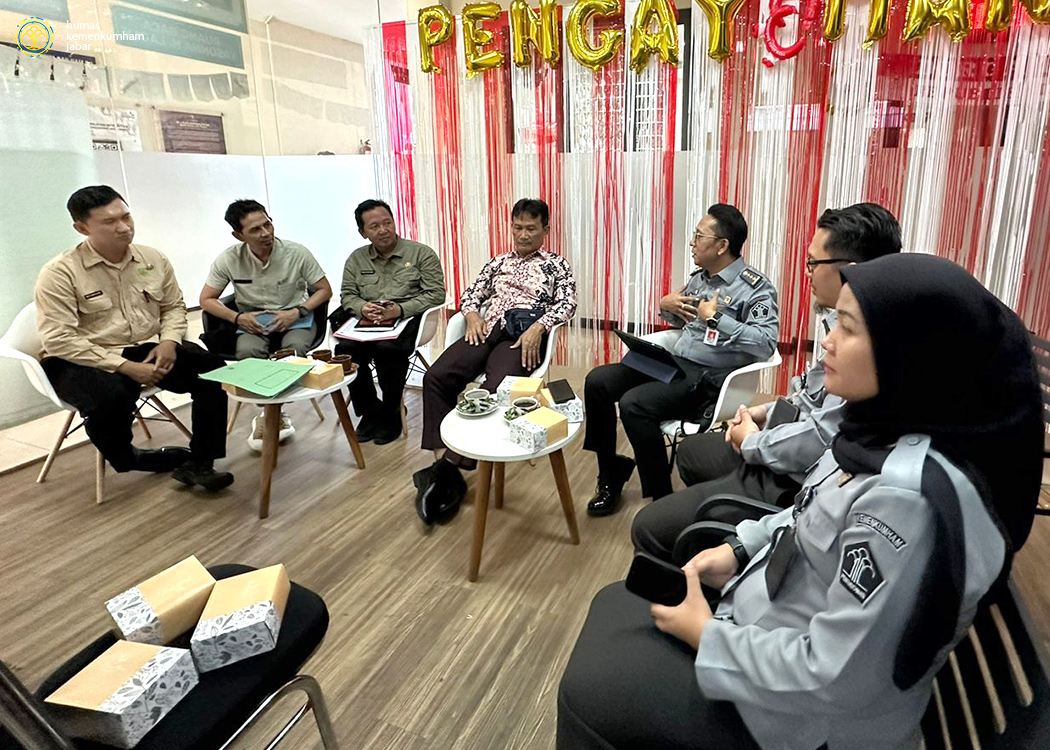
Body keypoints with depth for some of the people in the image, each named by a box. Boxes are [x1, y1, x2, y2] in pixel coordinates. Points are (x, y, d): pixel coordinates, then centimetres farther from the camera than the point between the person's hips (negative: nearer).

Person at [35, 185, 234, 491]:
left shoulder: (153, 259, 3)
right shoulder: (59, 273, -12)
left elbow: (174, 306, 15)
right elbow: (59, 340, -17)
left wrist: (169, 341, -8)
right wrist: (125, 366, -24)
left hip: (146, 349, 5)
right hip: (82, 361, -4)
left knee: (213, 369, -19)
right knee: (111, 396, -38)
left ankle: (198, 463, -12)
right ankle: (127, 459, -1)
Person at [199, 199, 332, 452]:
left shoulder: (297, 253, -11)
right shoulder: (228, 259, -8)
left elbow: (324, 290, -1)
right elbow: (206, 299, 2)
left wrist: (297, 312, -17)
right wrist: (237, 318, -16)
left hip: (295, 318, -1)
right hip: (253, 321, 1)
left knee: (294, 349, -35)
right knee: (248, 352, -33)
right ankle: (276, 417, -16)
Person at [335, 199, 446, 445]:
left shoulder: (422, 253, 5)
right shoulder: (356, 259, 17)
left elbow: (436, 294, -3)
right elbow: (348, 295, 15)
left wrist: (400, 309, -17)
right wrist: (362, 308, -10)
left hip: (407, 319, -3)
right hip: (367, 321, 4)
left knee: (387, 349, -35)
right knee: (345, 350, -26)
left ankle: (390, 413, -11)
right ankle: (370, 411, -4)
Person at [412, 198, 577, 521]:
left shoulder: (557, 264, 17)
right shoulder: (499, 262, 29)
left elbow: (567, 303, 2)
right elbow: (471, 294, 25)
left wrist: (537, 328, -16)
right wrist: (473, 315, 1)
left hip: (523, 337, -4)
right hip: (486, 330, 4)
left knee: (497, 391, -34)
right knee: (436, 377, -24)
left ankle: (446, 468, -28)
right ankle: (442, 459, -24)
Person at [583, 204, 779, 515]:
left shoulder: (755, 287, -10)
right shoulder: (699, 277, 13)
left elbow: (766, 344, -23)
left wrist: (716, 318, -23)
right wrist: (665, 305, 5)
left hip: (708, 379, -8)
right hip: (673, 363, 8)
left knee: (634, 404, -30)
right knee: (597, 381, -3)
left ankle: (662, 499, -12)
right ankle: (611, 474, 11)